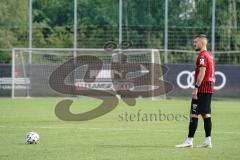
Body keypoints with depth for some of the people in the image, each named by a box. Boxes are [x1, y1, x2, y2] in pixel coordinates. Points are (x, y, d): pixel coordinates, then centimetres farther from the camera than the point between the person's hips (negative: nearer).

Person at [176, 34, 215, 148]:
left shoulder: (202, 56, -12)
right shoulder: (210, 55, 18)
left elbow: (202, 72, -21)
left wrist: (196, 88, -23)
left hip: (202, 89, -10)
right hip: (209, 89, 10)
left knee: (193, 114, -8)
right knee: (206, 114, 11)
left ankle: (189, 141, -9)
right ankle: (208, 141, 10)